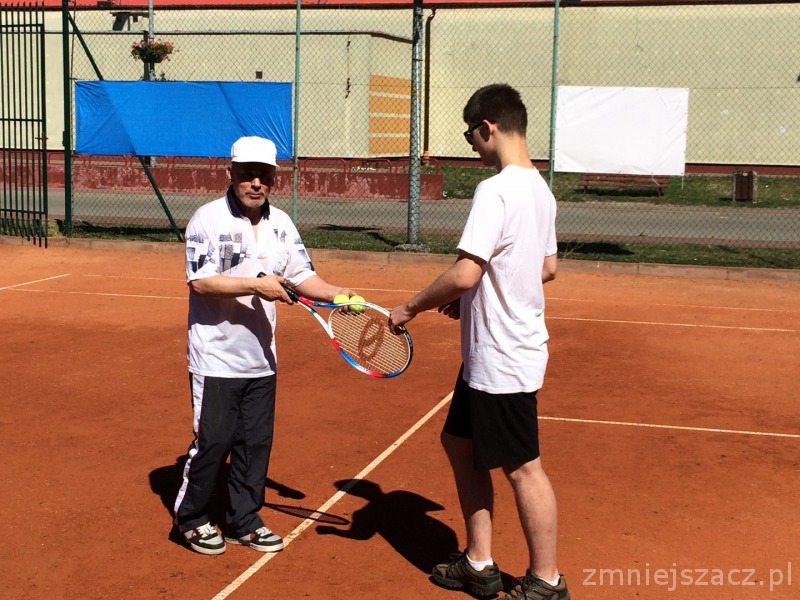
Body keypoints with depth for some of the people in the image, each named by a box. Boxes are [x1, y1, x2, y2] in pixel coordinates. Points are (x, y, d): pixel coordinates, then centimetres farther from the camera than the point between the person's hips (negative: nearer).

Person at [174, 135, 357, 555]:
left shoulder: (281, 224, 8)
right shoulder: (208, 219, -10)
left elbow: (302, 276, 8)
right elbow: (200, 281, -18)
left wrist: (336, 294, -10)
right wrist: (256, 286, -26)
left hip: (261, 359, 6)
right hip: (216, 359, -6)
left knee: (256, 442, 10)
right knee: (212, 441, 0)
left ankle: (244, 521, 24)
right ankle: (192, 519, 20)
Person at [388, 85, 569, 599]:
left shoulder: (495, 191, -21)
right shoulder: (539, 189, 9)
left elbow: (465, 273, -27)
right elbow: (547, 268, 18)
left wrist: (411, 308, -12)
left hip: (502, 359, -10)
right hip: (487, 354, 10)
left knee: (522, 467, 3)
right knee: (461, 443, 18)